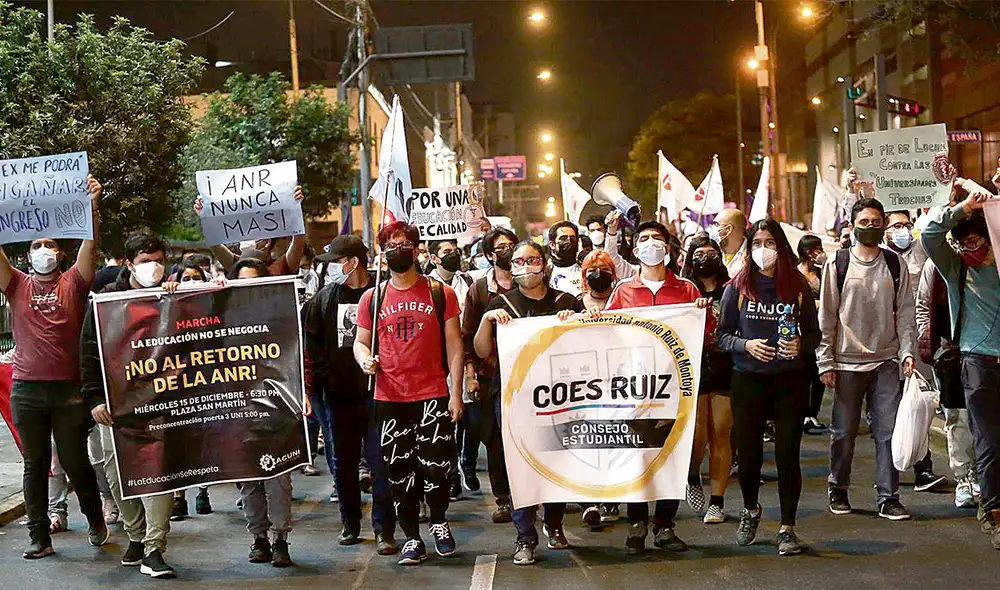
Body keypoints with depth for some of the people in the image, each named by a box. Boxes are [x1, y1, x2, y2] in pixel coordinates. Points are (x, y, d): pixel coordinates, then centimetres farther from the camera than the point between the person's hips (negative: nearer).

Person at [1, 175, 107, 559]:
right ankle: (39, 537, 13)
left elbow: (90, 244, -8)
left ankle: (96, 521, 26)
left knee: (75, 461, 5)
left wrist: (93, 205, -21)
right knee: (35, 465, 8)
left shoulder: (73, 283, 4)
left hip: (68, 387, -2)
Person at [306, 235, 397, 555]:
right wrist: (322, 377, 1)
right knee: (342, 464, 11)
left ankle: (384, 530, 5)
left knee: (381, 462, -2)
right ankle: (350, 524, 25)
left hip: (376, 392, -4)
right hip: (338, 394, 4)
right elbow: (310, 341, 9)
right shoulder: (324, 298, 8)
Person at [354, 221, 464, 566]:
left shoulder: (441, 294, 3)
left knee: (436, 466, -5)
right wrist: (364, 358, -9)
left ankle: (439, 521, 23)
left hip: (433, 395, -2)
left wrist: (456, 391, -4)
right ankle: (412, 538, 18)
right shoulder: (372, 298, 7)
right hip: (389, 398, 2)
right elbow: (360, 341, 15)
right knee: (398, 470, 5)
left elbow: (454, 345, 3)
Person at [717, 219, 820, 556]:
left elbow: (814, 333, 10)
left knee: (787, 453, -3)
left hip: (791, 380, 0)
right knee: (748, 452, 5)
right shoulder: (738, 287, 3)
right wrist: (745, 345, -13)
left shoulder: (797, 286, 5)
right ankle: (751, 509, 34)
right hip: (748, 380, 0)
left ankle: (787, 528, 7)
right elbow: (722, 335, 5)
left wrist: (800, 345, -11)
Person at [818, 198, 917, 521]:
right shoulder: (838, 264, 1)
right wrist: (825, 362, -4)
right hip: (847, 361, -1)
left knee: (888, 431, -2)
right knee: (844, 432, 6)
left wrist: (907, 352, -4)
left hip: (886, 361, 1)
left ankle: (889, 497, 3)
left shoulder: (895, 265, 7)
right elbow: (826, 316, 1)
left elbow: (905, 313, 8)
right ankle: (838, 490, 22)